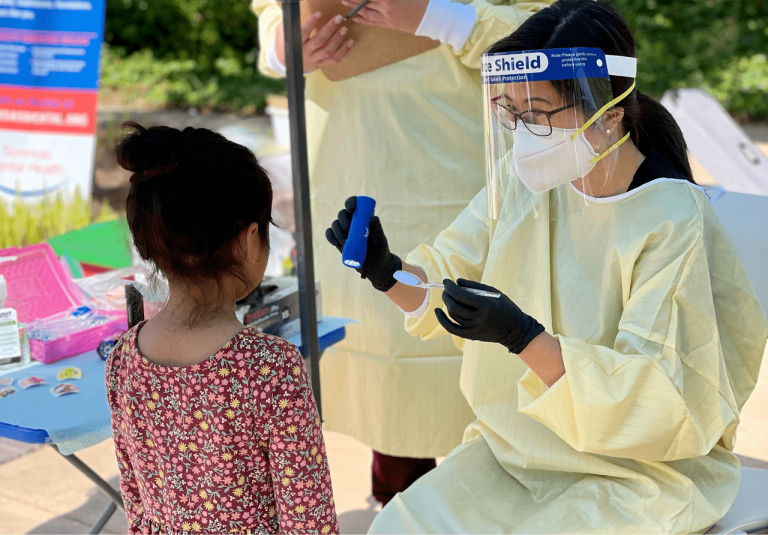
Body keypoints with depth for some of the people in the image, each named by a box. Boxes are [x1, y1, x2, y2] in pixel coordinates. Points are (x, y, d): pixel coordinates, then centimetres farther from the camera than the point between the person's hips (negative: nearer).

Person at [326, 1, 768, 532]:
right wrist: (387, 271, -18)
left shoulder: (673, 223, -22)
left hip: (645, 466, -5)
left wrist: (525, 339, -37)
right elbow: (448, 279, 4)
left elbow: (652, 396, -24)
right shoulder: (522, 177, -3)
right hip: (519, 444, 5)